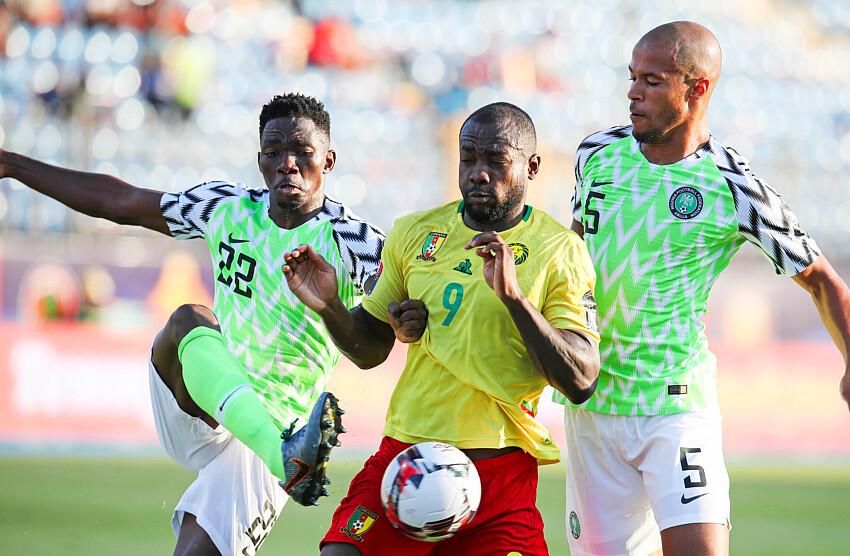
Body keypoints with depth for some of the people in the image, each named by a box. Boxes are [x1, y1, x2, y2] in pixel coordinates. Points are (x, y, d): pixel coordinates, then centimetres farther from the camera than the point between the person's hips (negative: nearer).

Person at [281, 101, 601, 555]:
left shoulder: (559, 251, -2)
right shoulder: (414, 234, 8)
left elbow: (581, 381, -11)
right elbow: (370, 350, 17)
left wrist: (514, 295, -21)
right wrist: (330, 308, -4)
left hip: (502, 479, -2)